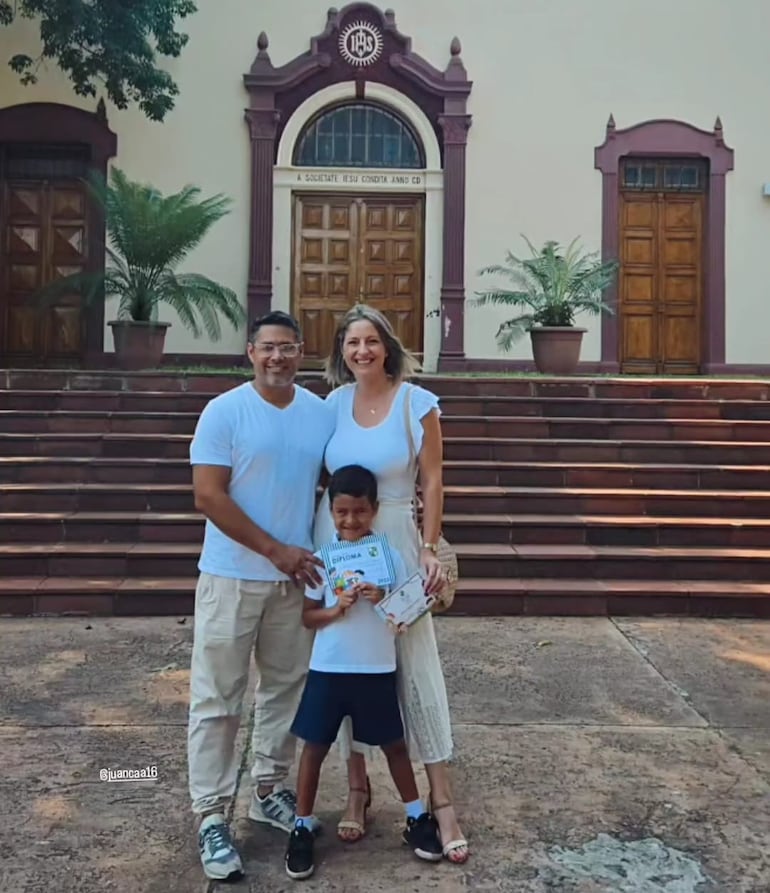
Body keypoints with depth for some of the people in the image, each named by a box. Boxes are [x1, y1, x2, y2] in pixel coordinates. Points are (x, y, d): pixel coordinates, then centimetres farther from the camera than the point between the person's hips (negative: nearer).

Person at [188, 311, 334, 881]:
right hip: (232, 577, -4)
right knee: (218, 701, 2)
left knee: (286, 691, 15)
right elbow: (209, 497, -13)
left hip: (296, 578, 5)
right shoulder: (224, 412, -9)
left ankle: (269, 791, 32)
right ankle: (211, 817, 14)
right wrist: (276, 550, -14)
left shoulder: (322, 415, 5)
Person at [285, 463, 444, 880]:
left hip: (377, 670, 0)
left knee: (394, 744, 13)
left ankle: (417, 819, 31)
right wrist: (337, 609, -19)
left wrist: (383, 600, -21)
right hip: (328, 669, 0)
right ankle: (302, 828, 23)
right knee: (315, 746, 7)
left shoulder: (390, 555, -5)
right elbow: (308, 616, 0)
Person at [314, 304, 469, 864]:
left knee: (417, 666, 1)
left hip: (394, 539, -3)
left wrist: (430, 548, -11)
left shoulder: (417, 403, -6)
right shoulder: (334, 403, 4)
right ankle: (358, 790, 25)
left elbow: (432, 482, -5)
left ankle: (443, 802, 12)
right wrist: (311, 543, 6)